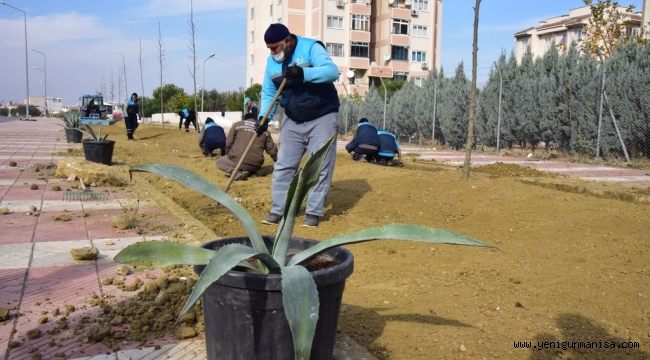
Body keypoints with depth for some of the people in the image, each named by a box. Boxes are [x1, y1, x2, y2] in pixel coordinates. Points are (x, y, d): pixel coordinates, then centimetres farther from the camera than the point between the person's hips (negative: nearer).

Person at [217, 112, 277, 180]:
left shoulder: (237, 125, 10)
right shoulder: (264, 130, 15)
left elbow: (228, 144, 6)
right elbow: (272, 150, 12)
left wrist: (229, 156, 22)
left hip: (237, 161, -3)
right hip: (255, 166, 3)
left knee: (219, 162, 24)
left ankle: (236, 172, -4)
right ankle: (249, 172, 0)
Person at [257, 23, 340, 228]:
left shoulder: (311, 48, -16)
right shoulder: (272, 61, 2)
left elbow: (332, 71, -30)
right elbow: (268, 93, 7)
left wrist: (303, 73, -44)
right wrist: (264, 117, -9)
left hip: (321, 117, -5)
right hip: (292, 120, 5)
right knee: (283, 165, 3)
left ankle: (314, 212, 6)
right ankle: (278, 209, 12)